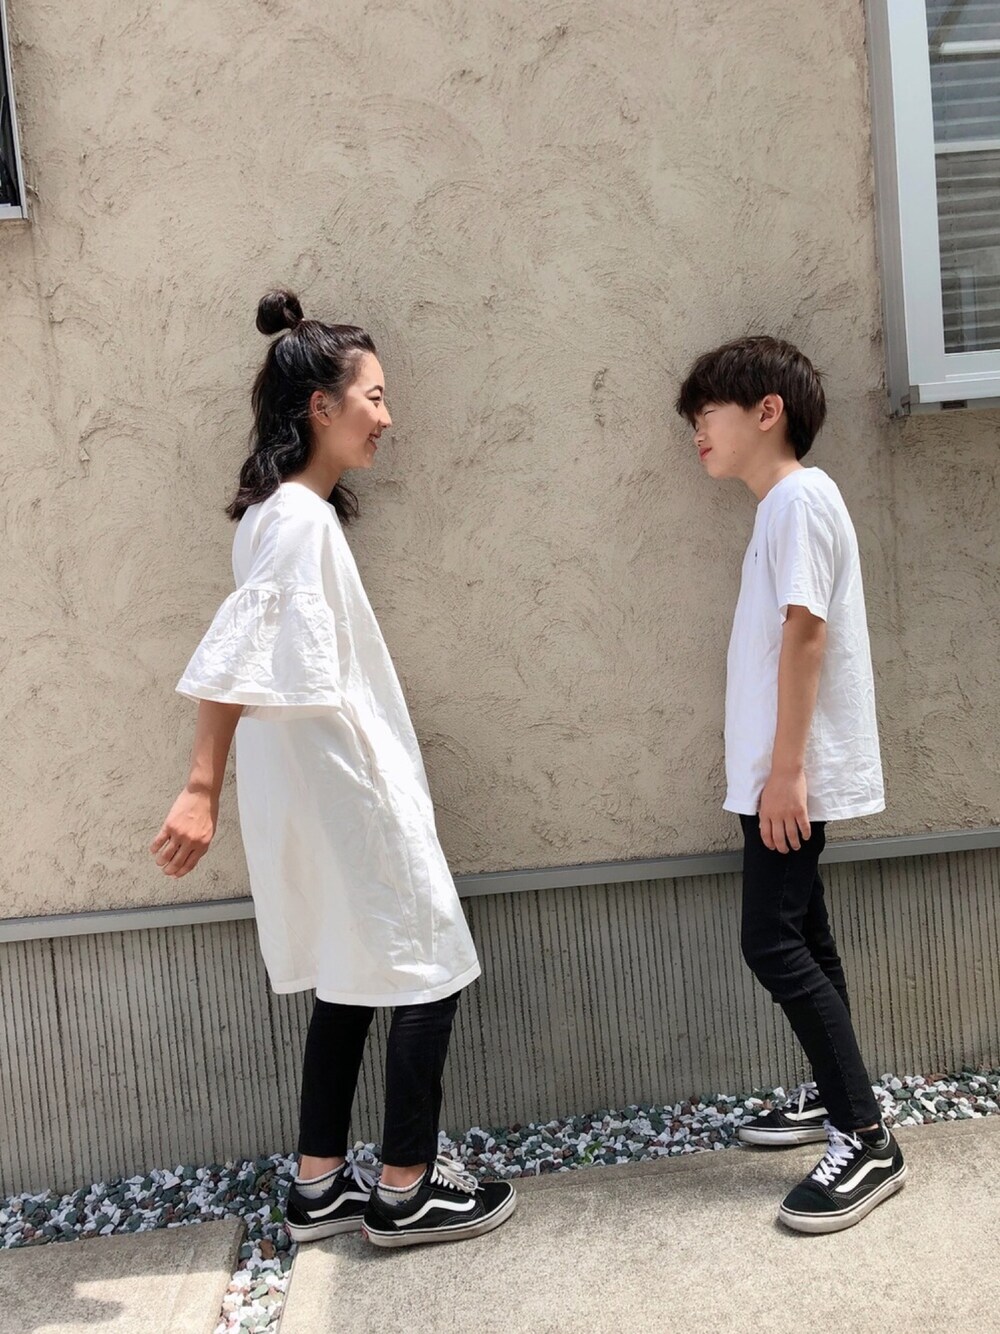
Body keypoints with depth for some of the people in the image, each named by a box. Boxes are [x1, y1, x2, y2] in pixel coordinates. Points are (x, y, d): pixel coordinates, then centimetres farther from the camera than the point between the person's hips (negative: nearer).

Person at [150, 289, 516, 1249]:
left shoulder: (290, 510, 12)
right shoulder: (300, 517, -16)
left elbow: (257, 657, 13)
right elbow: (231, 660, -23)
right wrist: (201, 792, -24)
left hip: (335, 785, 10)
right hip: (346, 787, -10)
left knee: (352, 980, 17)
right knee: (430, 971, 3)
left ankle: (321, 1186, 29)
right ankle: (405, 1192, 18)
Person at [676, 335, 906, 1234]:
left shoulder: (799, 496, -13)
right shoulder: (782, 505, 17)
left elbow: (807, 632, -20)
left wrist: (785, 767, -22)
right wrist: (776, 769, 19)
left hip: (796, 771, -10)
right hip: (780, 771, 10)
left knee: (774, 944, -8)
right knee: (800, 937, 16)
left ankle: (869, 1141, 2)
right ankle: (835, 1097, 30)